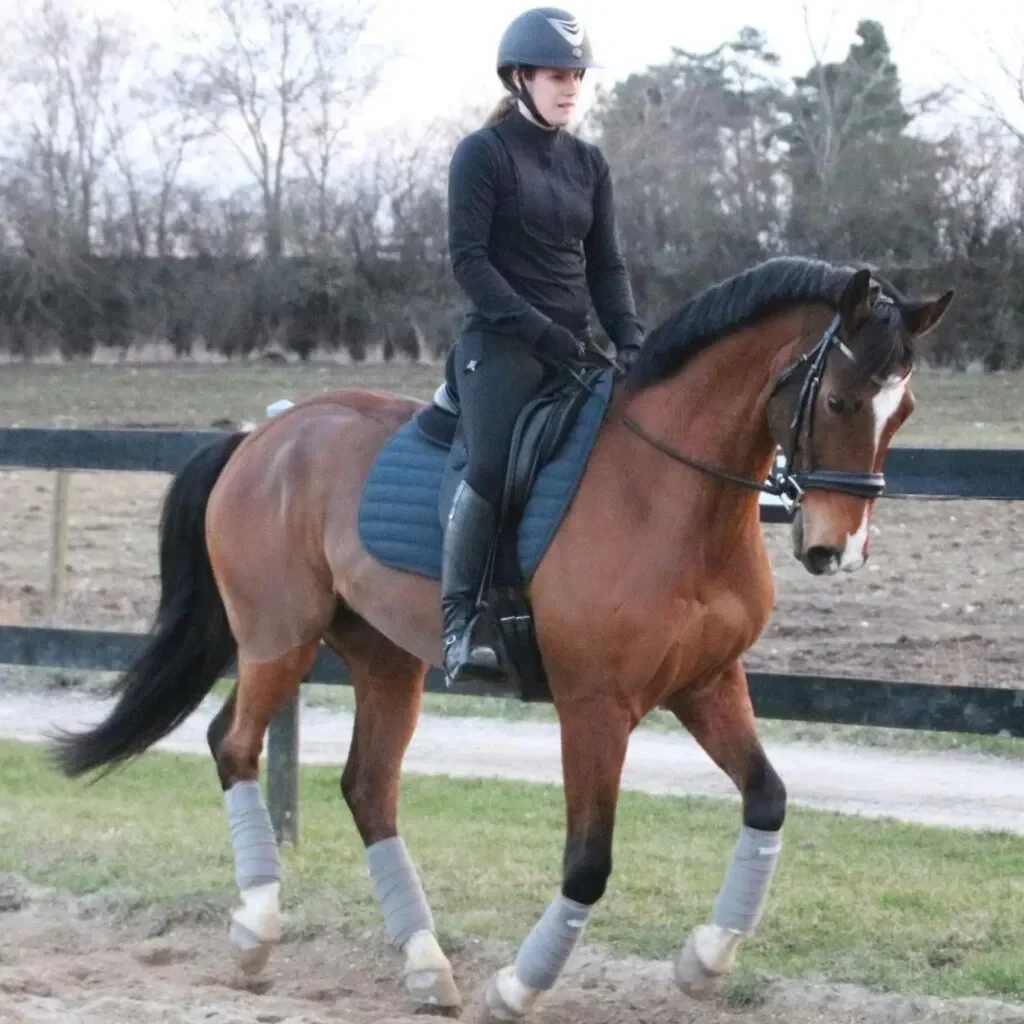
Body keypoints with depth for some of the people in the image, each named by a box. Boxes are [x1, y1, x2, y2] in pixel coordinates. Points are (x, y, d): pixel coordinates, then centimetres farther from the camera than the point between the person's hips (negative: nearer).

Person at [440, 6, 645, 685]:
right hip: (501, 343, -6)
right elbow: (468, 259, -9)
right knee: (492, 466, -27)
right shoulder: (483, 154, -2)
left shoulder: (589, 163, 16)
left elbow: (605, 264, 15)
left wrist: (631, 338, -2)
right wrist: (538, 329, -18)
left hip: (573, 345, 7)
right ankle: (461, 619, -18)